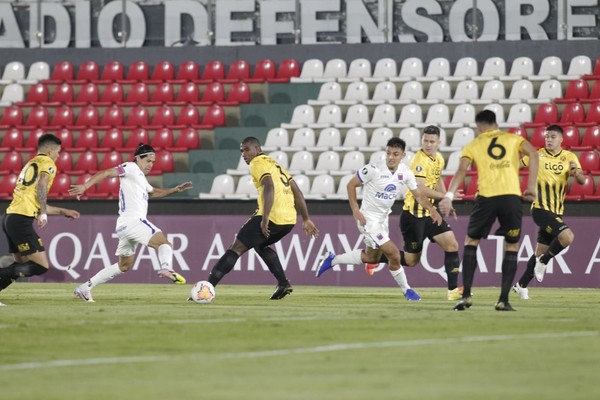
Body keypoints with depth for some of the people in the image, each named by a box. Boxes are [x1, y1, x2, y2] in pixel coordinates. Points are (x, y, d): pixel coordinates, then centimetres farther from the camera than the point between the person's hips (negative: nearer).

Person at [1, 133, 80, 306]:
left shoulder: (30, 165, 27)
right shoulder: (47, 163, 1)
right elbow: (41, 186, -20)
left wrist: (63, 211, 37)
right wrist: (44, 214, -19)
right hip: (22, 220, -9)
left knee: (22, 265, 18)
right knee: (41, 266, -9)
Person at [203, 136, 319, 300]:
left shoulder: (258, 164, -1)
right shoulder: (274, 164, 26)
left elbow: (269, 188, -19)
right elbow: (297, 192, 24)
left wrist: (265, 218, -24)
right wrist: (306, 219, 25)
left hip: (272, 217, -8)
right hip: (289, 219, 8)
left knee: (237, 248, -6)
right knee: (260, 245, 32)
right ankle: (283, 284, 18)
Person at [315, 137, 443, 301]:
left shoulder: (405, 172, -6)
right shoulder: (374, 170, -23)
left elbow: (418, 195, 1)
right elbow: (351, 185, -12)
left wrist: (432, 209, -17)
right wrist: (356, 210, -20)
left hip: (383, 219, 8)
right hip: (368, 219, -8)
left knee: (371, 257, 22)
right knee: (394, 254, -13)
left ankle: (332, 260, 37)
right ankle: (406, 290, 6)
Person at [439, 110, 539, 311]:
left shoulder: (473, 145, 14)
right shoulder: (513, 139, 17)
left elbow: (461, 170, -1)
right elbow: (533, 153, -1)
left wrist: (449, 196, -10)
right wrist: (531, 186, 0)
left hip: (486, 197, 0)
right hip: (512, 196, 0)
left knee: (471, 241, 17)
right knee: (512, 246, 13)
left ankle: (466, 295, 7)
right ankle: (503, 300, 4)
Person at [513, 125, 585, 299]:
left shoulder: (569, 157, 3)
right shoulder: (537, 155, -3)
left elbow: (582, 180, -7)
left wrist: (576, 172, -28)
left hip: (556, 212, 4)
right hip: (540, 209, -4)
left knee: (540, 252, 11)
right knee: (567, 236, -25)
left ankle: (522, 285, 27)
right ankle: (543, 262, -4)